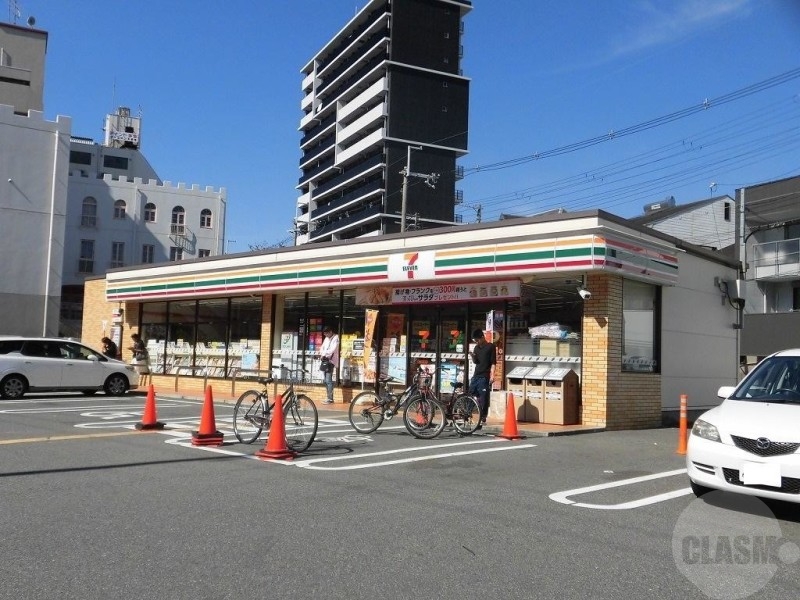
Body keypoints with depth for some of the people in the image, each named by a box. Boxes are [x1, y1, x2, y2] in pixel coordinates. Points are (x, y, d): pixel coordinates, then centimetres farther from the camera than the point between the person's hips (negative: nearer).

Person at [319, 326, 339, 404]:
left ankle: (330, 399, -7)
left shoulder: (336, 338, -6)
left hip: (331, 361, -8)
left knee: (328, 380, -11)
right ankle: (329, 397, 15)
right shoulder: (326, 338, 18)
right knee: (325, 380, 7)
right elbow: (322, 347, 15)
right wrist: (321, 354, -4)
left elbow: (333, 349, -15)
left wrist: (324, 354, -12)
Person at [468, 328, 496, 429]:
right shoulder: (477, 348, 14)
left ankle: (482, 418, 2)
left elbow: (493, 362, -7)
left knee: (483, 398, -4)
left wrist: (492, 375, -15)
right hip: (475, 375, 6)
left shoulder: (491, 347, -4)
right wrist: (473, 356, -3)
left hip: (485, 377, -6)